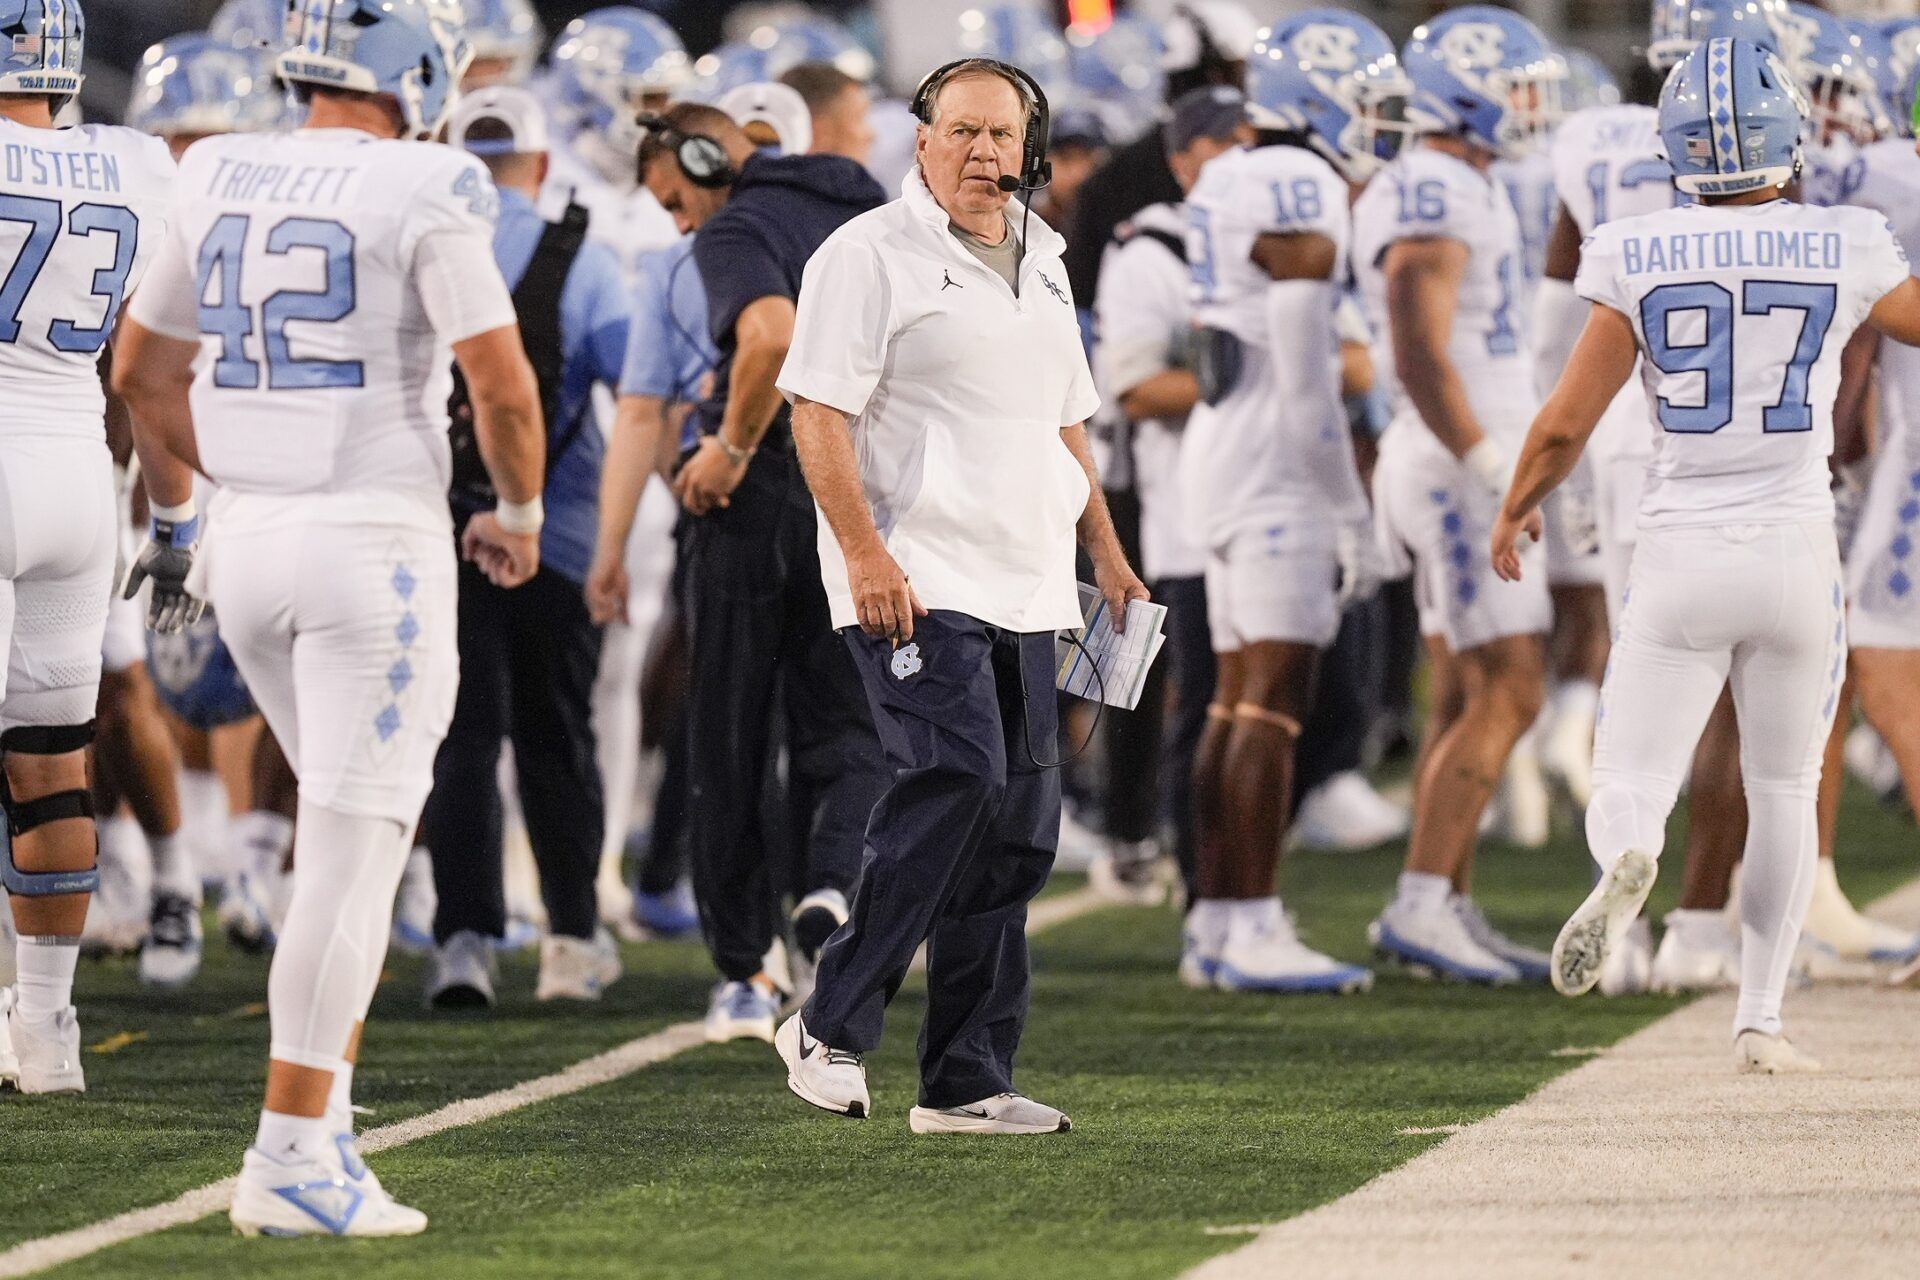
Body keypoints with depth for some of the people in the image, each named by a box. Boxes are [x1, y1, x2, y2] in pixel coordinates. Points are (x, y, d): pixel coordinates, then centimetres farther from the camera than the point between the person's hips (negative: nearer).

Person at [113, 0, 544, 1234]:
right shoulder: (425, 196, -12)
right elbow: (503, 385, -14)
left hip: (250, 534, 7)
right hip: (376, 541, -7)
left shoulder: (221, 182, 7)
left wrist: (177, 511, 29)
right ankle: (292, 1158, -5)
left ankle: (326, 1102, 18)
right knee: (350, 857, -3)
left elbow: (143, 369, 17)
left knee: (372, 819, 22)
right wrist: (519, 513, 3)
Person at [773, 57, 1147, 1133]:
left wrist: (1106, 552, 23)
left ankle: (968, 1083, 7)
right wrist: (864, 551, -20)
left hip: (1025, 595, 8)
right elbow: (818, 412, -11)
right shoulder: (871, 255, -5)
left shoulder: (1041, 264, 19)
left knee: (1020, 826, 4)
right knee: (957, 775, -22)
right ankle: (833, 1026, -13)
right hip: (914, 583, -8)